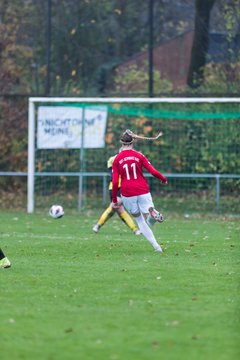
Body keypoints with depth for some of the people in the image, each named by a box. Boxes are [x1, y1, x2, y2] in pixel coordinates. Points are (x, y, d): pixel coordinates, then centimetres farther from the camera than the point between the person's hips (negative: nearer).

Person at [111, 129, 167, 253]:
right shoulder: (139, 156, 2)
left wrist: (114, 200, 7)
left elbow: (115, 182, -1)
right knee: (148, 222, 2)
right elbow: (153, 172, -2)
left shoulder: (117, 160, 3)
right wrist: (163, 179, 18)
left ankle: (156, 246, 4)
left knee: (139, 220, 16)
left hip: (127, 194, 1)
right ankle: (152, 212, -35)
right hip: (143, 192, -1)